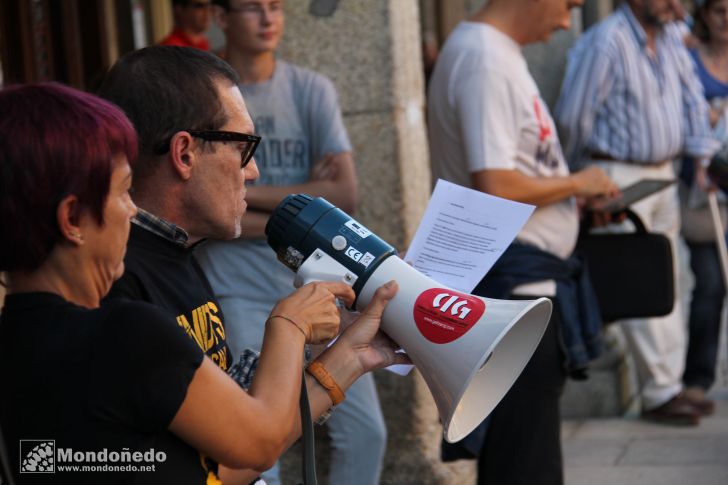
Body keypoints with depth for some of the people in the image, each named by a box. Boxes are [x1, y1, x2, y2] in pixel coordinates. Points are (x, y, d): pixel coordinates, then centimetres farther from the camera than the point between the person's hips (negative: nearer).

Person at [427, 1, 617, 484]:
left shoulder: (500, 52, 14)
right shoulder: (484, 60, -18)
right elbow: (495, 187, -26)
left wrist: (580, 202, 10)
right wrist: (575, 183, -12)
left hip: (529, 280, 11)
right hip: (514, 279, -11)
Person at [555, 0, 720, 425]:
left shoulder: (671, 36, 7)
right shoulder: (605, 43, -17)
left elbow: (692, 98, 14)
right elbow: (572, 117, -13)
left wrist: (700, 156, 5)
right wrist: (589, 179, 0)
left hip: (663, 174, 8)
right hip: (620, 178, -8)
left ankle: (672, 385, 18)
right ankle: (660, 393, 1)